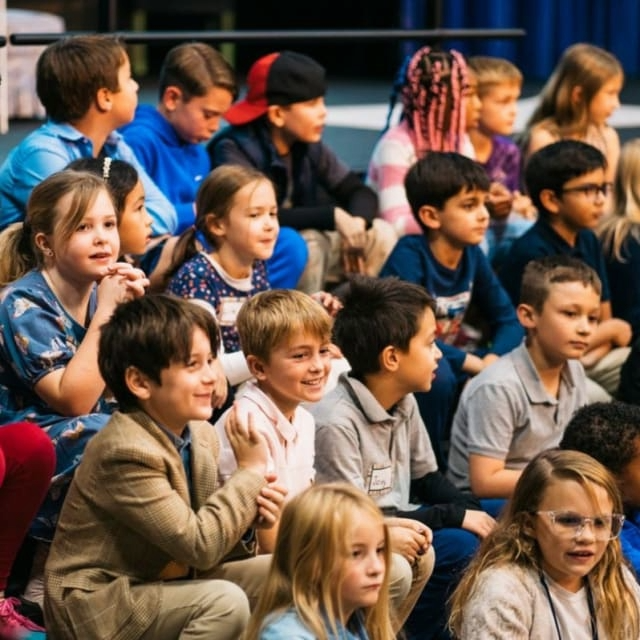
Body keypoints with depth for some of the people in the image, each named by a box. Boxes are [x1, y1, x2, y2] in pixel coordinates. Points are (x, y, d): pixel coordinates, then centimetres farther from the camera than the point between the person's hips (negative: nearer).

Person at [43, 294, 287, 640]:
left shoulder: (202, 435, 2)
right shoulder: (126, 454, -25)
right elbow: (199, 546, -26)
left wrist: (248, 515, -11)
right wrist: (250, 472, -18)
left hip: (165, 582, 9)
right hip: (95, 604, -9)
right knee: (225, 602, -29)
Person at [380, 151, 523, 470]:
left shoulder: (473, 256, 1)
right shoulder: (410, 256, -20)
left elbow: (508, 320, 4)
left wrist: (492, 359, -17)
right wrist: (470, 362, -29)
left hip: (449, 359, 7)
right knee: (437, 374, -36)